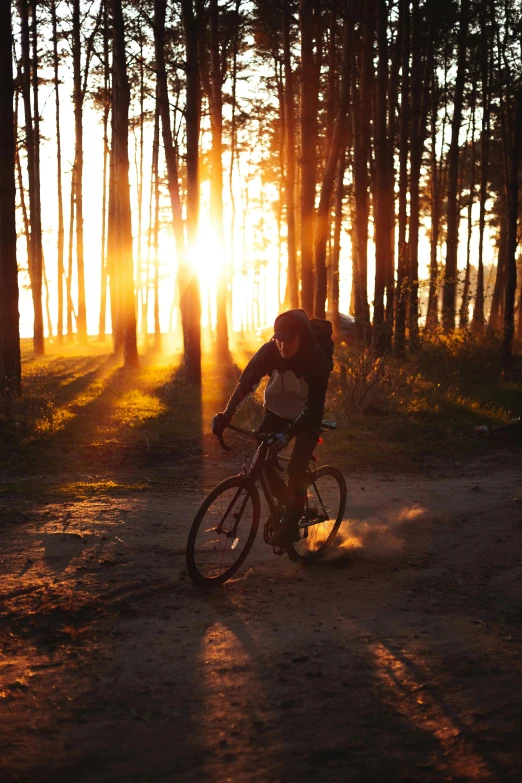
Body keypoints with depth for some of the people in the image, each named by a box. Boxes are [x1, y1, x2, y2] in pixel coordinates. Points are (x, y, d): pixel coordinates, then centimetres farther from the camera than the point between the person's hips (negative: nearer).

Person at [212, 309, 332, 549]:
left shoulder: (317, 359, -28)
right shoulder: (269, 351, -20)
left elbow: (314, 406, -33)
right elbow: (245, 383, -18)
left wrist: (288, 434, -45)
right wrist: (226, 415, -31)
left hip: (306, 417, -3)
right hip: (276, 412, 4)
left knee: (296, 469, -18)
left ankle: (290, 524, -1)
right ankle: (287, 503, 15)